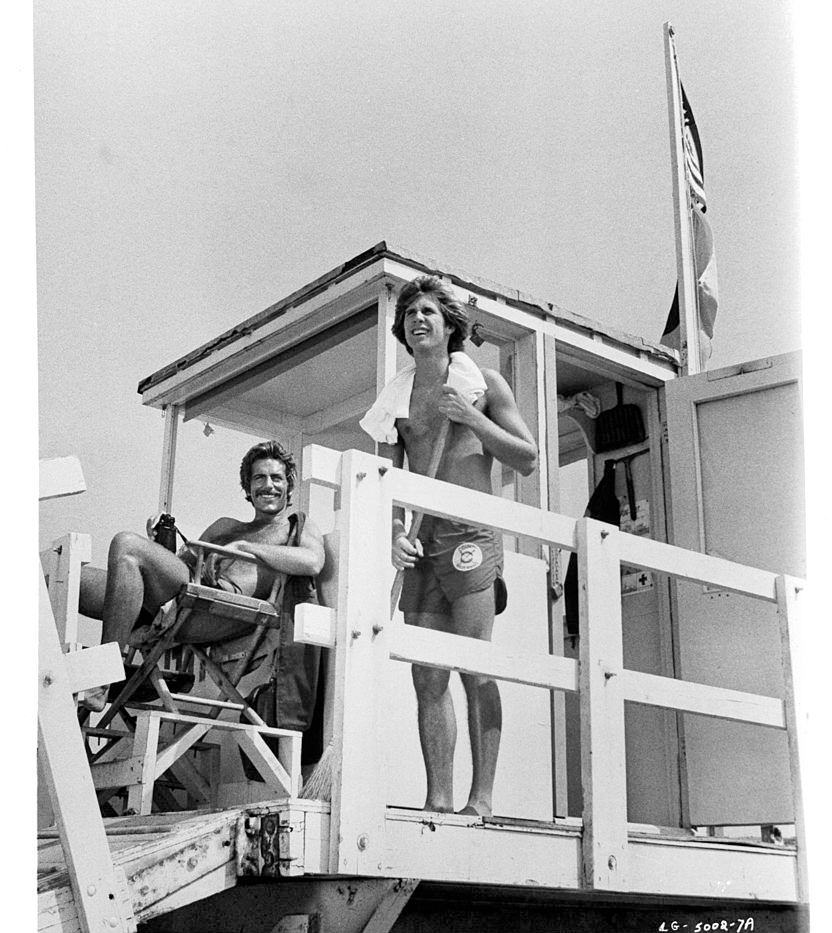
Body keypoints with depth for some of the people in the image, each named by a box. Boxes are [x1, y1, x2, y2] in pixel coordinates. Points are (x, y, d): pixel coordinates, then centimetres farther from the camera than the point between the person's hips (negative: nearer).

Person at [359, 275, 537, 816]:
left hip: (470, 534, -4)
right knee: (428, 678, 0)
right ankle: (438, 798, 2)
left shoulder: (483, 383, 7)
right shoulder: (396, 397, 16)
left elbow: (528, 460, 3)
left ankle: (482, 797, -8)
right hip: (421, 544, 4)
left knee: (475, 670, -10)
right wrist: (395, 534, -5)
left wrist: (470, 416, -6)